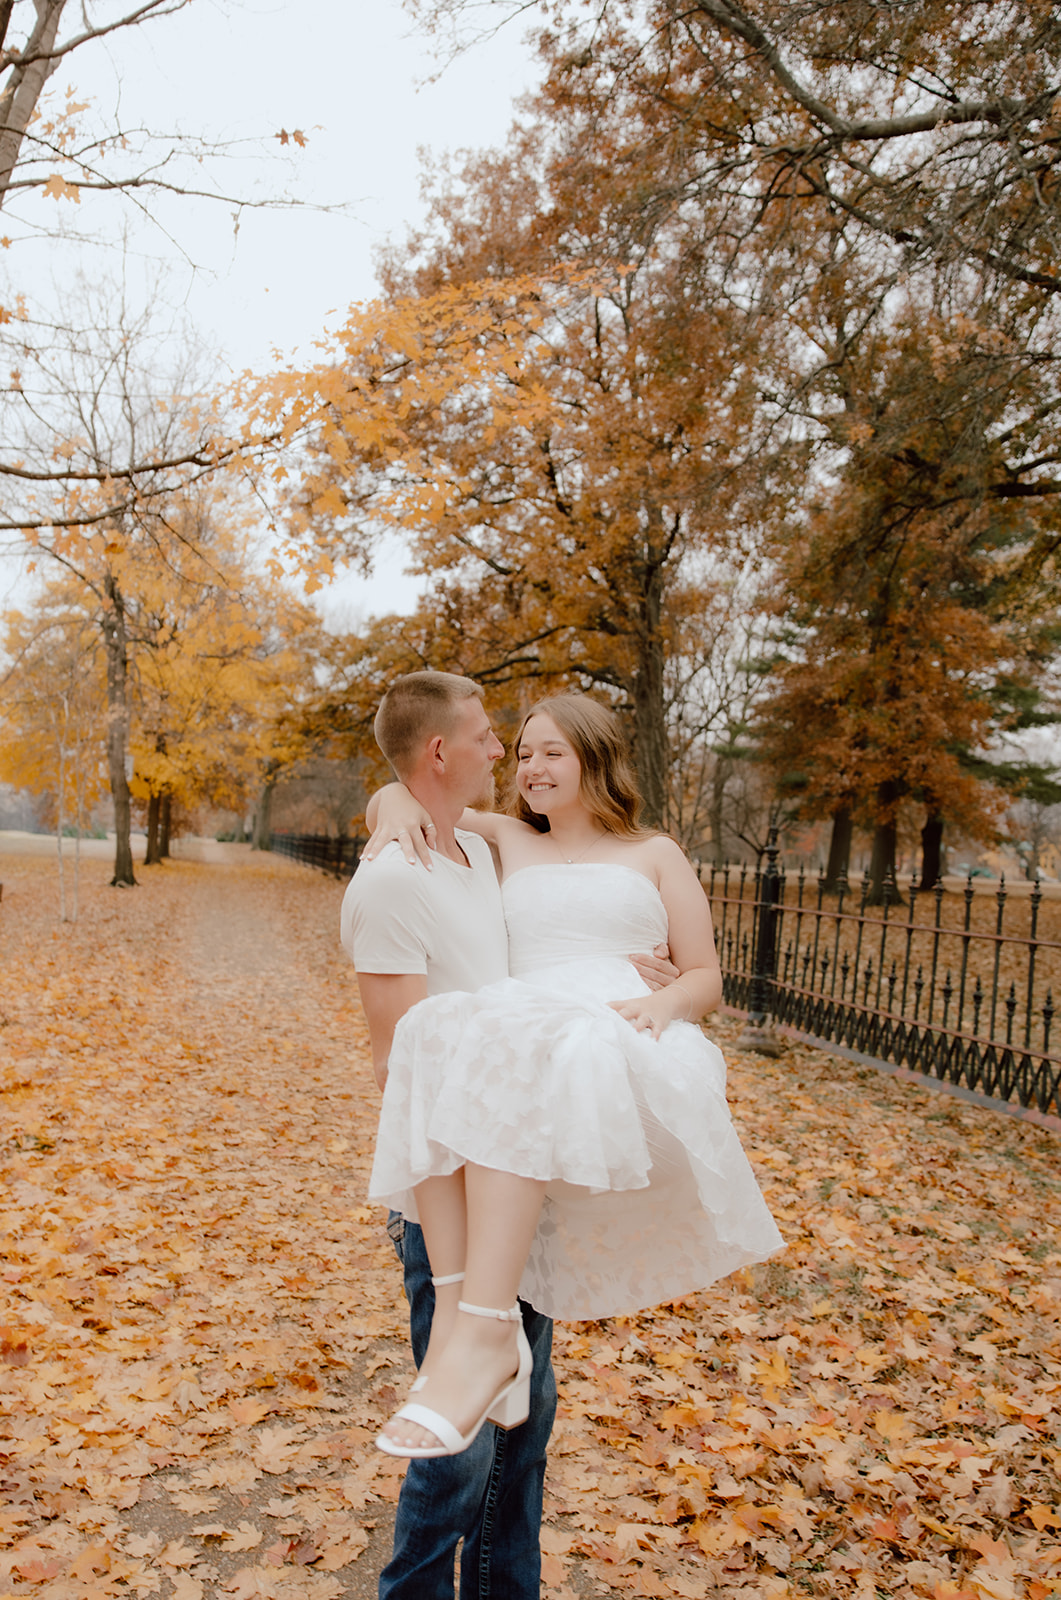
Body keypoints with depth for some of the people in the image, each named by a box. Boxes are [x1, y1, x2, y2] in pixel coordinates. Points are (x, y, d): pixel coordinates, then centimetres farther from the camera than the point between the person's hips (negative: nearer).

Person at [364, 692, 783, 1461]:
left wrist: (665, 1001, -7)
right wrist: (401, 806, 8)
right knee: (439, 1032, -34)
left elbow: (707, 976, 17)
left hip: (623, 1052, -2)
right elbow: (392, 795, 34)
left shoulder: (655, 854, 23)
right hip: (517, 1034, 3)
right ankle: (462, 1302, -41)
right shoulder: (507, 839, 30)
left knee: (527, 1050, -38)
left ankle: (483, 1328, -45)